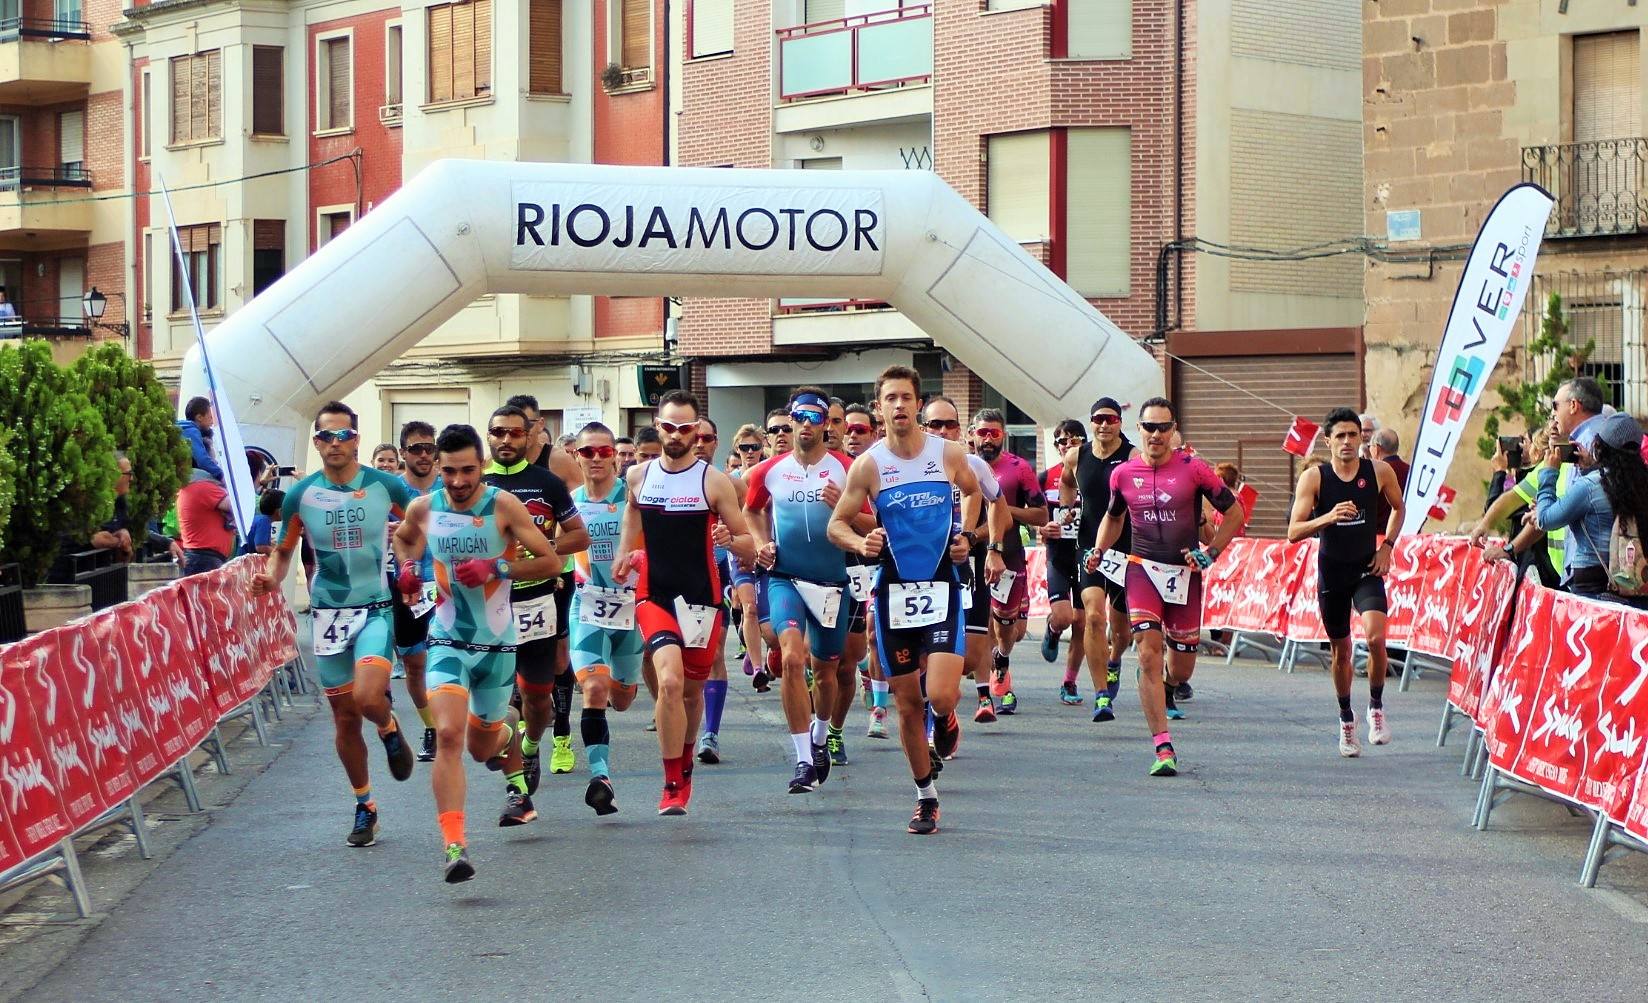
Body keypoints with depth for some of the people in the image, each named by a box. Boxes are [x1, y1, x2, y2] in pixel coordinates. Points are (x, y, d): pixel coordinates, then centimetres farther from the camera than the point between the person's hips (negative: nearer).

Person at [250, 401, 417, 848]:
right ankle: (364, 806, 24)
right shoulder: (300, 495, 0)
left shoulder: (386, 486, -5)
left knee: (368, 697, -24)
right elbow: (283, 550, 11)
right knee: (344, 716, 7)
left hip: (376, 608, -2)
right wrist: (271, 578, -9)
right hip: (328, 612, 2)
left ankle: (389, 727, 13)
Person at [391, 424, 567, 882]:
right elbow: (401, 537, 22)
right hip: (448, 641, 0)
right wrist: (408, 566, 1)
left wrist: (496, 568, -21)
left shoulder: (504, 505, -11)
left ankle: (506, 729, 54)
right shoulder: (423, 508, -2)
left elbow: (550, 562, -9)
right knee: (448, 734, -22)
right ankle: (454, 845, -23)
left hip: (497, 643, 0)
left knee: (481, 747, 14)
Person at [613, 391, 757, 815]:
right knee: (670, 680, -21)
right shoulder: (638, 477, 2)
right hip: (655, 595, 0)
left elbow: (750, 548, -2)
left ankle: (684, 765, 41)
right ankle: (673, 784, -13)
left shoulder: (714, 481, -6)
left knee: (692, 689, 14)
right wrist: (625, 556, 11)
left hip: (702, 598, 0)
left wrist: (729, 539, -24)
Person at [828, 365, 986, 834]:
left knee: (941, 695, -17)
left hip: (941, 587, -1)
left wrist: (966, 536, 7)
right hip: (893, 589, 1)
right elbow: (836, 525, 3)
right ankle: (926, 799, 22)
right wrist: (860, 543, -17)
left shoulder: (950, 454, -1)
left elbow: (973, 491, 21)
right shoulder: (868, 465, -3)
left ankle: (945, 716, 21)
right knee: (908, 704, 6)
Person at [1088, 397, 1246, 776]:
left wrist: (1210, 552, -5)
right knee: (1149, 656, -16)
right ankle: (1164, 749, -16)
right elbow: (1113, 517, 22)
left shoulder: (1194, 469, -4)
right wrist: (1098, 551, 6)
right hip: (1142, 569, 0)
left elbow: (1234, 513, 4)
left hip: (1184, 572, 0)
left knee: (1181, 671, 6)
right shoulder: (1123, 474, 4)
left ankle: (1165, 687, 45)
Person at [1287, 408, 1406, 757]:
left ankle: (1376, 707, 0)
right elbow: (1293, 532, -15)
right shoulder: (1313, 477, -10)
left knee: (1375, 637, -22)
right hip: (1331, 570, 0)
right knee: (1341, 650, 11)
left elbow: (1398, 508, 16)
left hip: (1367, 568, 0)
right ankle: (1346, 720, 30)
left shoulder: (1380, 472, -5)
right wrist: (1328, 518, -31)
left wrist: (1387, 545, 4)